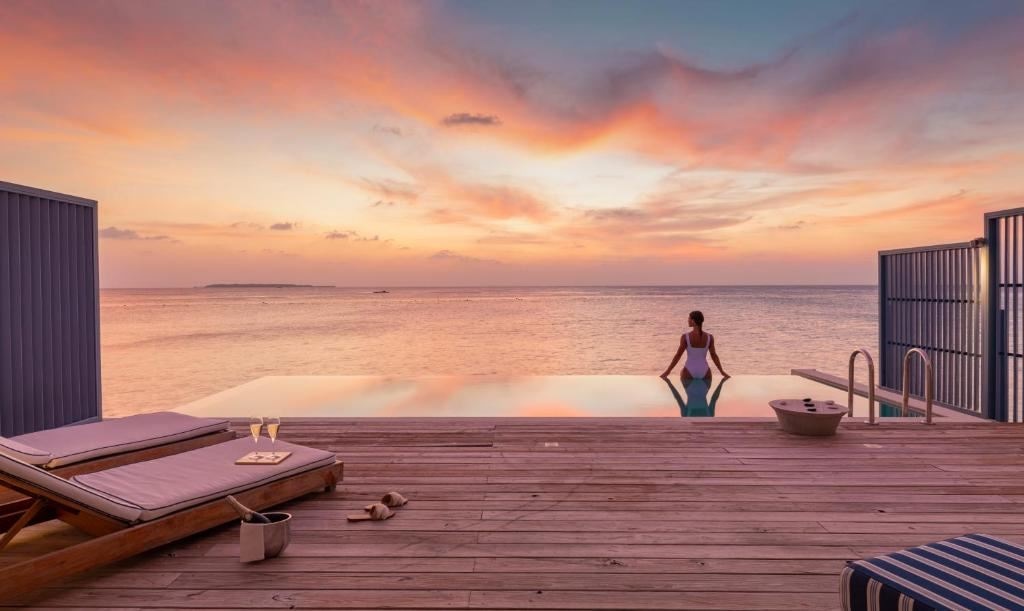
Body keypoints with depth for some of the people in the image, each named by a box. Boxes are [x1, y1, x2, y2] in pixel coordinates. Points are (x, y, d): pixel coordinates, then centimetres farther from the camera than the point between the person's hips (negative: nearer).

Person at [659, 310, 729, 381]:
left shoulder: (685, 337, -14)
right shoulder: (710, 337, -8)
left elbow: (678, 355, -10)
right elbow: (714, 356, -1)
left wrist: (667, 371, -1)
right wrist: (722, 372, 11)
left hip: (689, 373, -2)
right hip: (705, 373, 2)